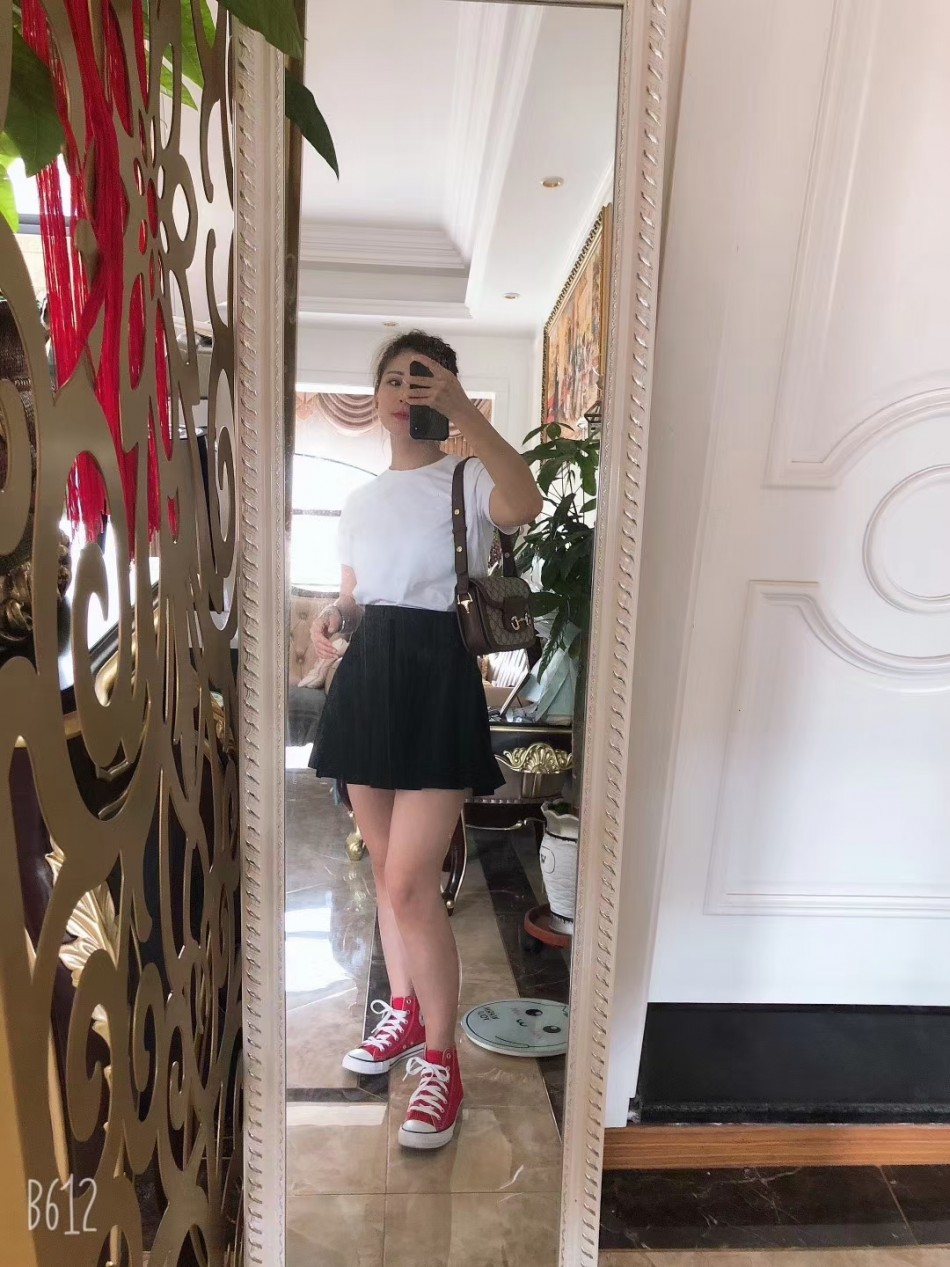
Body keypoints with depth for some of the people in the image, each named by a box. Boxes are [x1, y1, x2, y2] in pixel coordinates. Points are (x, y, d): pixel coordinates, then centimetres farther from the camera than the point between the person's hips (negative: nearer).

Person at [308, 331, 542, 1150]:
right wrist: (333, 617, -1)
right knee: (387, 868, 15)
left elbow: (525, 506, -25)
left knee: (410, 883, -8)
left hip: (437, 679, -6)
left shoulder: (466, 479, -1)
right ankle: (405, 1011, 36)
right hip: (368, 678, 6)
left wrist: (464, 413, -29)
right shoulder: (360, 501, 18)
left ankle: (441, 1062, 11)